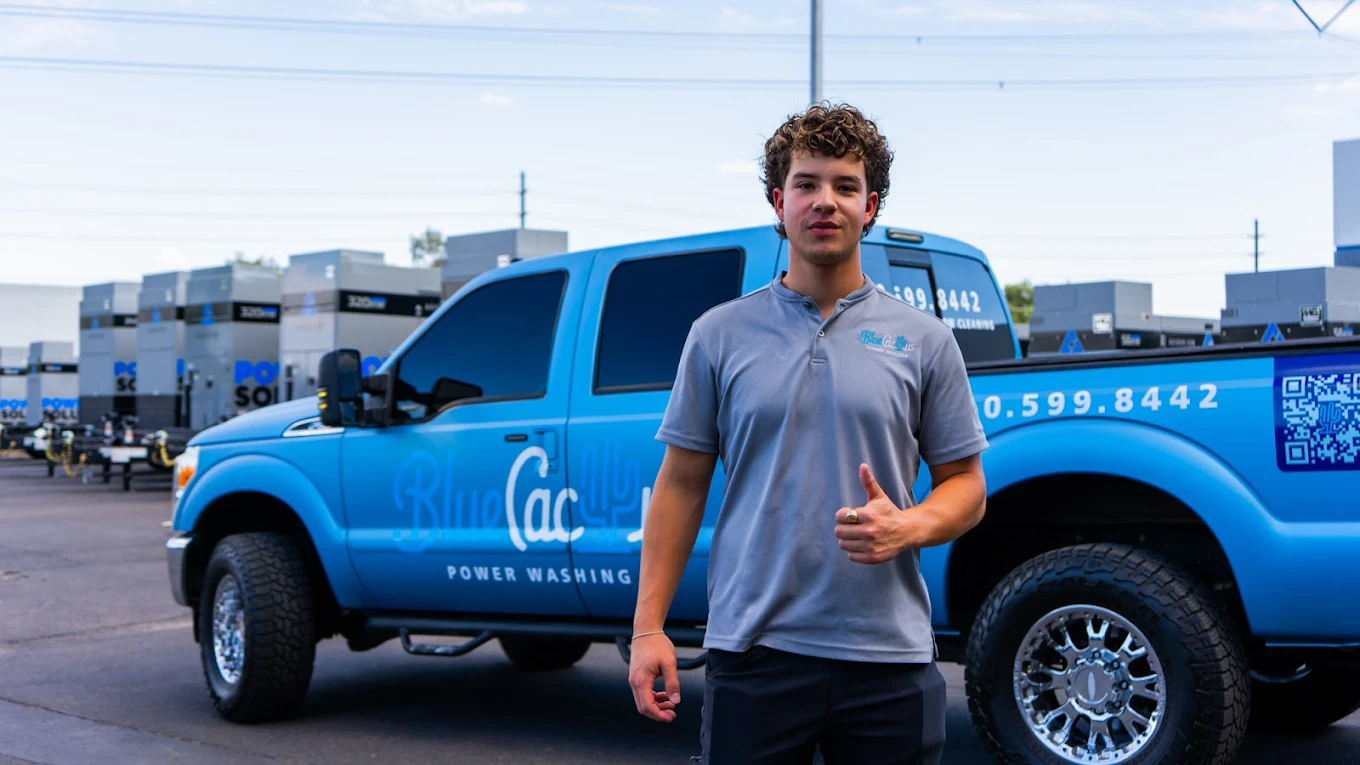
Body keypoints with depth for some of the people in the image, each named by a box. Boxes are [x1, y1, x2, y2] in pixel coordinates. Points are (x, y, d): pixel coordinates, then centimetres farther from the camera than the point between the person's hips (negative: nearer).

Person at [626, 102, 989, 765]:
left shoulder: (923, 341, 5)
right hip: (753, 651, 0)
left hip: (887, 655, 1)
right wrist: (648, 626, -2)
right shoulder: (719, 336, 5)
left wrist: (905, 528, -14)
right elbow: (681, 486, 5)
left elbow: (965, 485, 8)